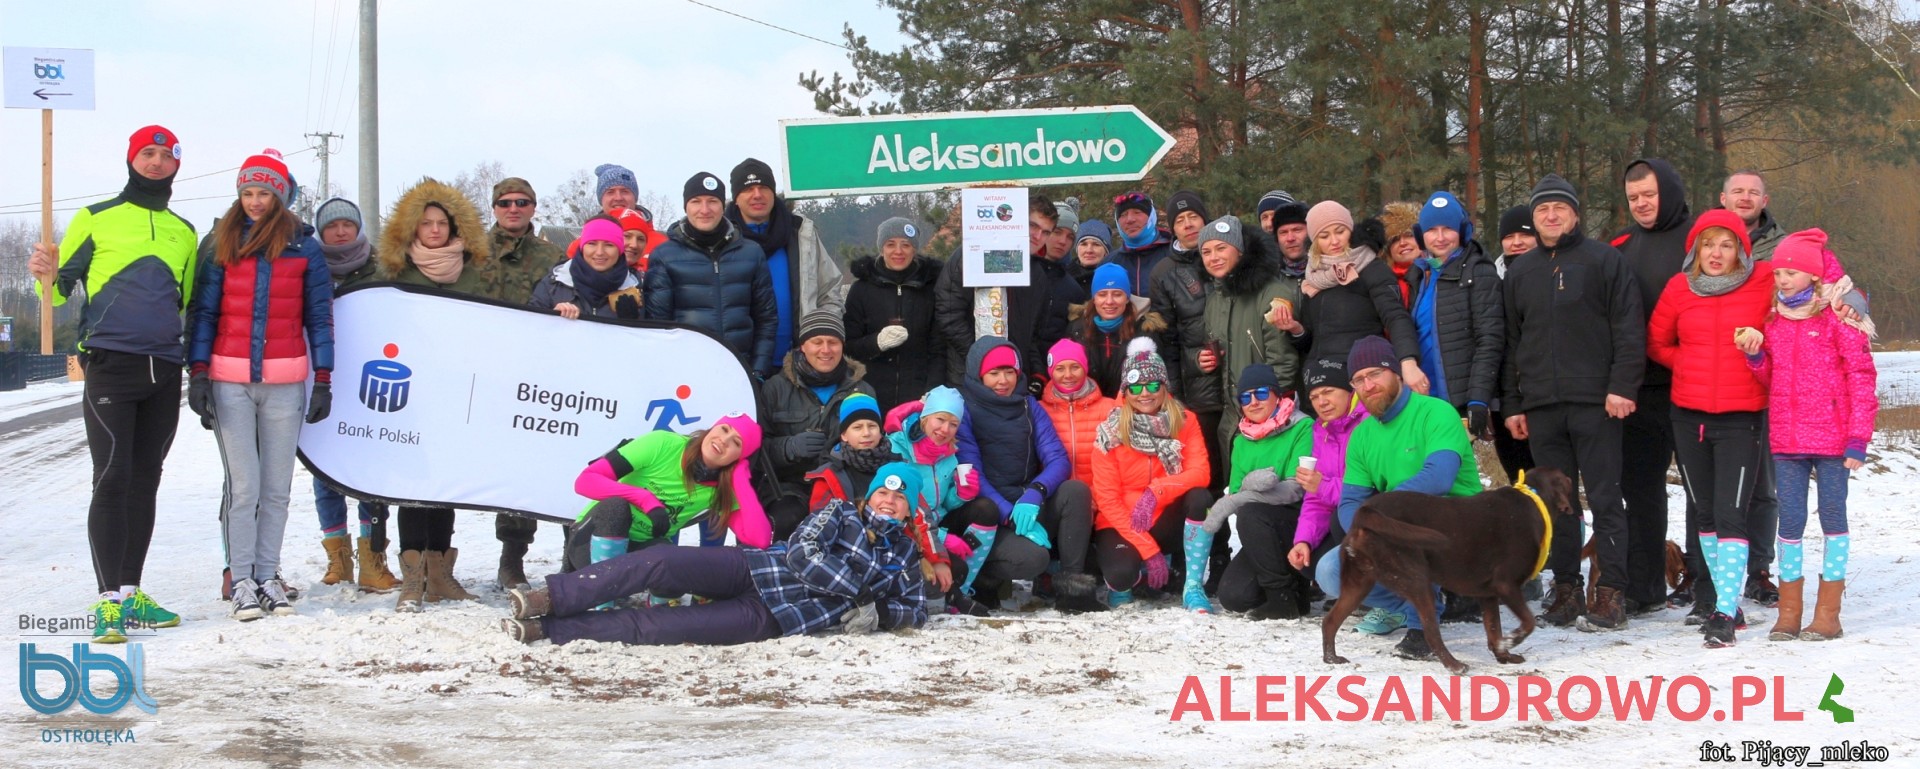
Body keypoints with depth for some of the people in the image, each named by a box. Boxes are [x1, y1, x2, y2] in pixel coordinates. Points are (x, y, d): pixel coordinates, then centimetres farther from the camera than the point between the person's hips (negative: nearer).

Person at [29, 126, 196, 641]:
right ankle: (108, 601, -12)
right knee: (112, 479, -11)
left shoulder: (183, 232, 17)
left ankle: (130, 593, 14)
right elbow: (60, 288, 3)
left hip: (164, 370, 5)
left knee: (145, 481, 8)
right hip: (110, 365, -5)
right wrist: (47, 277, -19)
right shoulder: (96, 219, 5)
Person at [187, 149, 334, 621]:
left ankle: (267, 576, 11)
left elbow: (319, 317, 7)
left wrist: (323, 381, 1)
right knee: (243, 485, -4)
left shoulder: (303, 247, 6)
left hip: (284, 382, 0)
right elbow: (204, 311, 7)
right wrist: (198, 373, -2)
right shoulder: (223, 244, 8)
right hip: (230, 380, 0)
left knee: (277, 487, 3)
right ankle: (242, 581, 2)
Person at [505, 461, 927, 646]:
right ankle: (553, 597, -21)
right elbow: (801, 553, -4)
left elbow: (916, 611, 12)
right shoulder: (841, 512, 9)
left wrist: (879, 613, -9)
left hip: (768, 617, -1)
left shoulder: (905, 556, 12)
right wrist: (859, 590, -10)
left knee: (659, 627, -20)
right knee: (658, 562, -25)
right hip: (749, 569, 1)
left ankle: (547, 628, -20)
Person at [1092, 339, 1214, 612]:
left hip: (1166, 522, 2)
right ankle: (1121, 584, 7)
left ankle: (1193, 587, -18)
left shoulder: (1184, 422, -4)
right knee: (1122, 575, -33)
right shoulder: (1110, 433, -10)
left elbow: (1199, 473, -15)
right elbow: (1107, 499, -12)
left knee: (1200, 498, -29)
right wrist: (1148, 550, -17)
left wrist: (1156, 491, -35)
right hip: (1121, 527, -2)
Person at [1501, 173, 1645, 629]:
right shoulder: (1519, 272, 16)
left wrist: (1622, 387, -12)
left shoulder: (1604, 260, 2)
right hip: (1541, 407, 4)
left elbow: (1629, 328, -3)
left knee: (1605, 499, -3)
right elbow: (1510, 343, 19)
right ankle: (1566, 587, 12)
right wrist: (1513, 403, 13)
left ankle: (1612, 589, 0)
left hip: (1595, 403, -4)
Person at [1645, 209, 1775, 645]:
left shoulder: (1764, 286, -3)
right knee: (1706, 513, 10)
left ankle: (1725, 613, -13)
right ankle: (1726, 598, 23)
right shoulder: (1679, 288, 4)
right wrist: (1691, 365, 5)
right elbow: (1656, 342, 15)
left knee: (1730, 515, -11)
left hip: (1742, 418, -4)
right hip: (1689, 416, 4)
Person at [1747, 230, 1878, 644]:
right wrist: (1755, 357, -4)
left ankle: (1828, 612, 9)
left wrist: (1858, 438, -11)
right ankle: (1789, 611, 13)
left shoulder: (1839, 318, -6)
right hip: (1786, 438, 5)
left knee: (1832, 515, 3)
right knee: (1790, 520, 6)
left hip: (1831, 436, -5)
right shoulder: (1774, 320, 11)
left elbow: (1861, 377, -7)